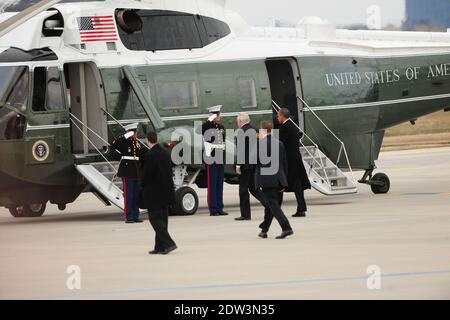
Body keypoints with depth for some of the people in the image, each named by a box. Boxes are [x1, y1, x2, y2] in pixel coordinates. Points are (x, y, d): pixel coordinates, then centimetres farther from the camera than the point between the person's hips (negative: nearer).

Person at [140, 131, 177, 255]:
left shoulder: (150, 155, -18)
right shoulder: (166, 154, 7)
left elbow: (147, 174, -18)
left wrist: (143, 185, 0)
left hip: (153, 193, -8)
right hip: (166, 192, 8)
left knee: (155, 219, -3)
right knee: (162, 219, 12)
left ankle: (168, 243, -13)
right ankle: (160, 247, 15)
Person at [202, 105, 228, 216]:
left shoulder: (221, 128, 15)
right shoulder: (208, 127, -6)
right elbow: (200, 130, -30)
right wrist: (210, 120, -28)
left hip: (221, 160, 6)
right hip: (212, 160, -6)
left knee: (220, 185, 8)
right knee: (212, 185, -4)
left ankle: (219, 208, 12)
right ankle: (213, 209, -2)